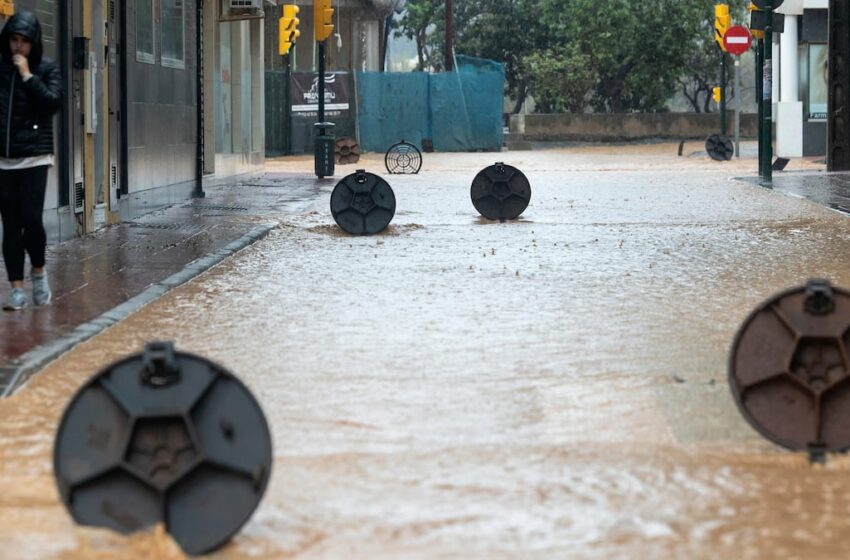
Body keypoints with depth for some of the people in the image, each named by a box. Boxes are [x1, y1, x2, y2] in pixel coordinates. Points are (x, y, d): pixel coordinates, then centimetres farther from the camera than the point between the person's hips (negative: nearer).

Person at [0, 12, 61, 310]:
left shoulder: (47, 68, 2)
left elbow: (53, 102, -12)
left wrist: (28, 75, -13)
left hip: (34, 156, -2)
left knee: (31, 219, -11)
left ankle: (38, 271, 14)